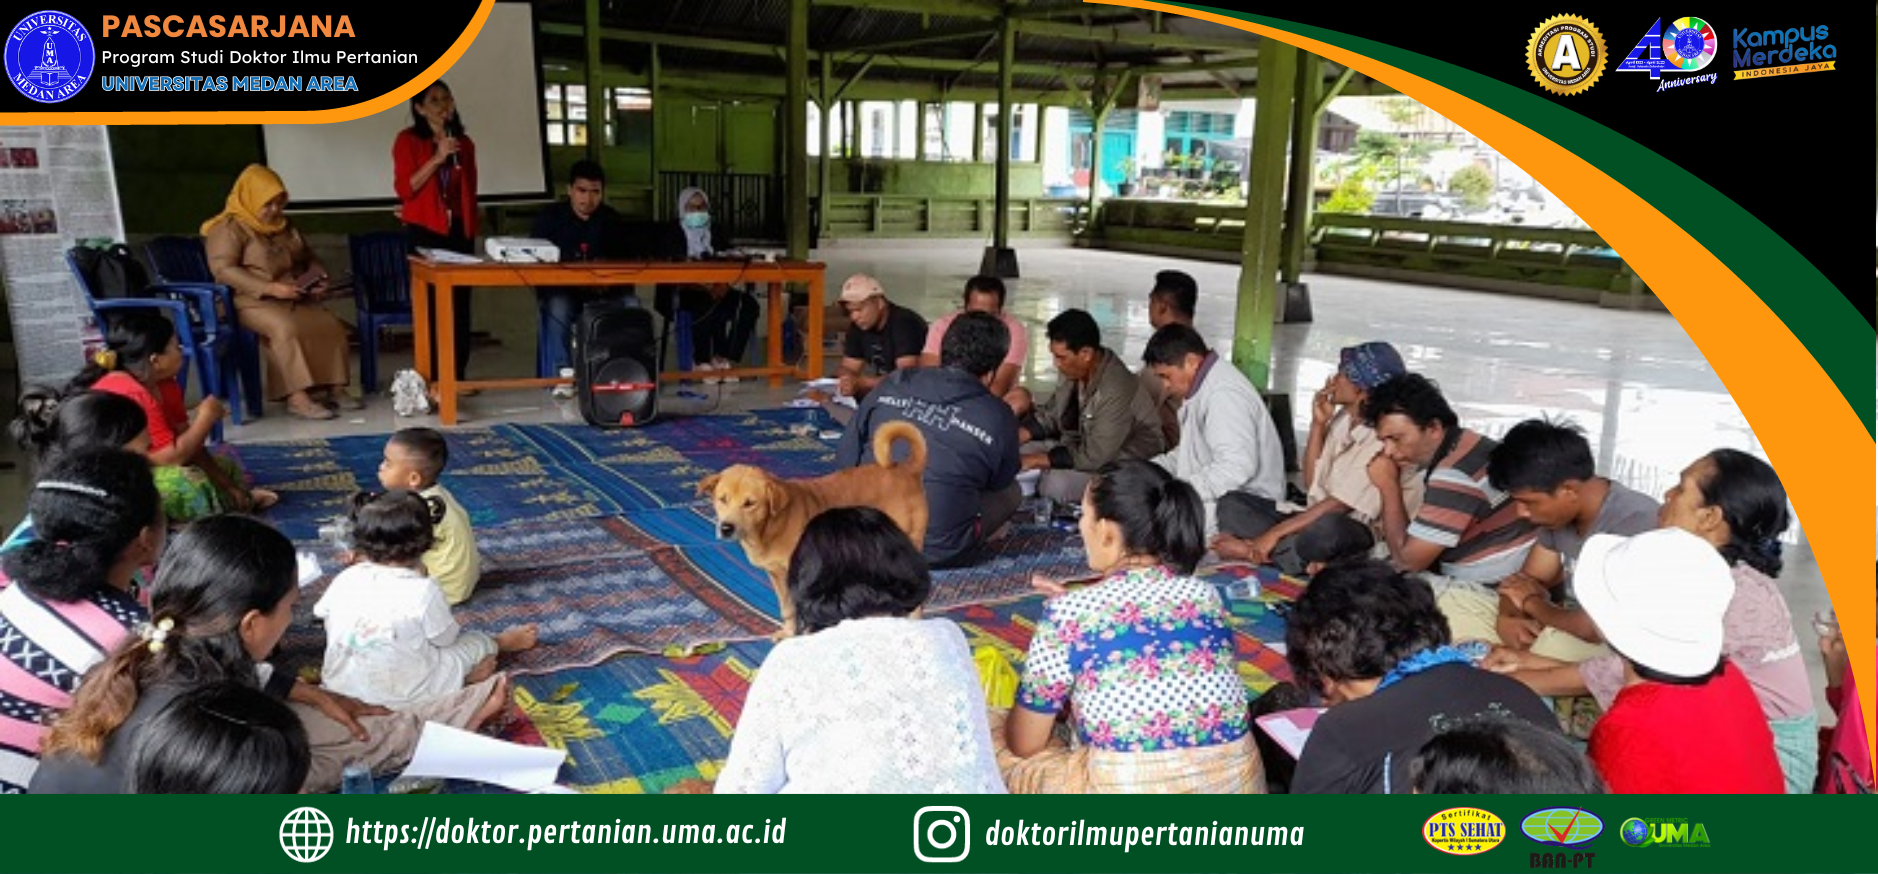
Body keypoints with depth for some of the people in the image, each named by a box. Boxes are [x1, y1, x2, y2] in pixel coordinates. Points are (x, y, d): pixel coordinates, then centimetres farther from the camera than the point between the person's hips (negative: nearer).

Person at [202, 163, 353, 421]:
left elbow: (309, 258, 29)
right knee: (286, 328, -35)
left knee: (330, 323, -17)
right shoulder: (229, 228, -5)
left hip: (294, 298, 7)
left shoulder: (285, 225, 19)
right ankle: (297, 397, -37)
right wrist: (269, 288, -25)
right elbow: (222, 269, -17)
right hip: (251, 300, -7)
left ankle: (334, 387, -11)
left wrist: (319, 279, 5)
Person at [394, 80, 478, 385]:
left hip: (459, 230, 4)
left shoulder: (464, 142, 14)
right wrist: (437, 158, -16)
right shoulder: (408, 140, 0)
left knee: (460, 304, 0)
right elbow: (404, 188, -10)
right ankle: (431, 379, -4)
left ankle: (457, 377, 6)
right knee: (430, 304, -8)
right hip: (425, 232, -4)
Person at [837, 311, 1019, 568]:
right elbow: (999, 484, 11)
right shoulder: (999, 418, -6)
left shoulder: (892, 385, 1)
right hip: (939, 554, -2)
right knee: (1012, 491, 16)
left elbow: (844, 462, 5)